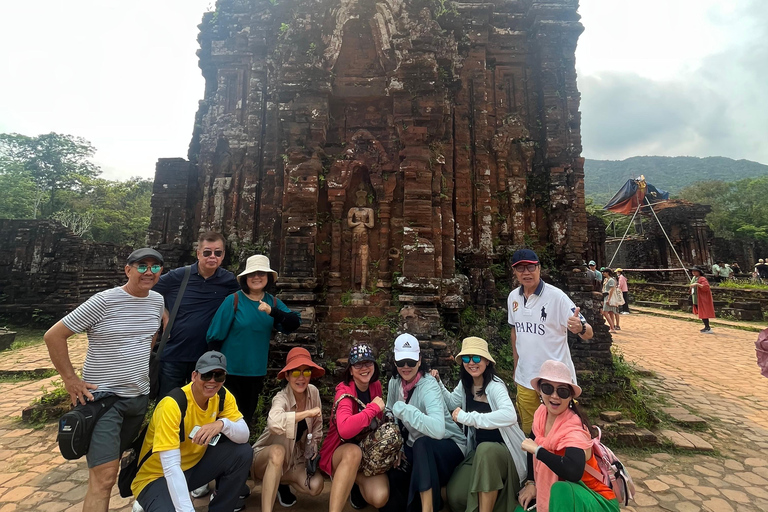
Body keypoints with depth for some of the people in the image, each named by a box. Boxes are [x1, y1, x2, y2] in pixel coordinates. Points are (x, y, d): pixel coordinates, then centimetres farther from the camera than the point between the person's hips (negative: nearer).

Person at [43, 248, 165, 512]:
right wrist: (70, 380, -12)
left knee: (109, 462, 23)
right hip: (103, 396, -6)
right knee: (104, 475, -7)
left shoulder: (157, 300, 1)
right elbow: (53, 336, -11)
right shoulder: (104, 301, -17)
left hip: (140, 396, 6)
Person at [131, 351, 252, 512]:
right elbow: (171, 467, -32)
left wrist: (222, 424, -36)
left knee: (242, 452, -16)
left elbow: (244, 436, -15)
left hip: (193, 466, 5)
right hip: (158, 477, -5)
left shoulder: (222, 396, -11)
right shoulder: (172, 405, -28)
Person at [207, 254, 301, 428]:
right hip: (230, 371, -4)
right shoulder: (233, 300, -13)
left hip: (257, 372, 4)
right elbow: (215, 336, -9)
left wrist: (272, 311, -32)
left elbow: (294, 324, -16)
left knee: (247, 417, 21)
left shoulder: (273, 303, -2)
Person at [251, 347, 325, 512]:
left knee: (316, 486, -17)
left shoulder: (313, 392, -14)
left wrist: (313, 448, -7)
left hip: (295, 458, 5)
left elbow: (317, 425, 3)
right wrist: (308, 413, -42)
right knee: (278, 451, -38)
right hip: (267, 457, -5)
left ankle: (281, 482, 13)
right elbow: (274, 422, -52)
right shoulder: (281, 398, -29)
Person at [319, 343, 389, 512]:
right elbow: (345, 429, -40)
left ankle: (357, 484, 11)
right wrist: (374, 407, -30)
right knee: (353, 451, -39)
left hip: (370, 452, 5)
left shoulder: (376, 386, -2)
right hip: (341, 453, -5)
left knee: (379, 498, -21)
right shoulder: (344, 390, -20)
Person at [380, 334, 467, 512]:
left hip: (447, 447, -6)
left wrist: (403, 409, -39)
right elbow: (391, 416, 8)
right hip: (414, 450, 6)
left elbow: (438, 430, -45)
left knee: (421, 444, -38)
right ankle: (429, 497, 10)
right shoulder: (394, 382, -7)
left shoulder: (428, 387, -28)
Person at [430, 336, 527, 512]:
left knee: (486, 449, -39)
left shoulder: (495, 385, -22)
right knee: (455, 496, -15)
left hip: (504, 449, -6)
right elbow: (452, 404, 18)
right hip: (478, 450, 6)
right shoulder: (465, 384, 0)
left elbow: (510, 416, -41)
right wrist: (438, 383, 1)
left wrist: (467, 417, -37)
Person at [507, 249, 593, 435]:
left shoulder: (556, 296, -16)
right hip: (524, 379, 5)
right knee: (528, 432, 18)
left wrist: (580, 328, -40)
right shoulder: (513, 297, 0)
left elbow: (588, 333, -17)